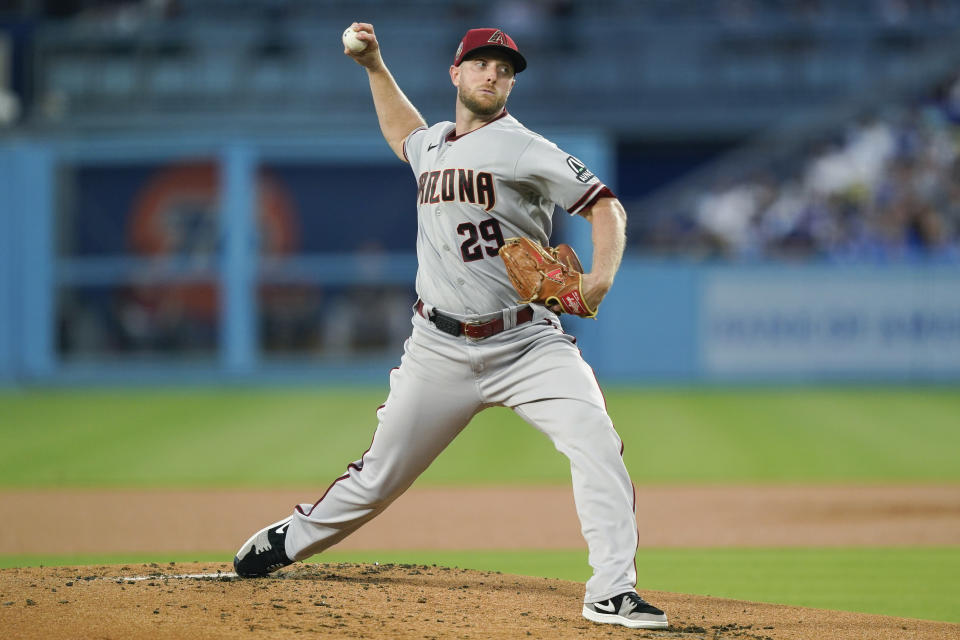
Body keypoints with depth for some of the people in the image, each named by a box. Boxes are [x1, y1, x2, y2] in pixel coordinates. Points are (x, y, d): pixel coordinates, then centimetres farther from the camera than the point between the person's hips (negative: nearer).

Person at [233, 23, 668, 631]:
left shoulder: (522, 149, -7)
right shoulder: (434, 146, 12)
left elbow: (605, 204, -11)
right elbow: (403, 132, 39)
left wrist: (601, 277, -27)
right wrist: (374, 67, 30)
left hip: (527, 345, -4)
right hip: (441, 349, 4)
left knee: (597, 444, -23)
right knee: (379, 477, 9)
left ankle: (612, 593, -22)